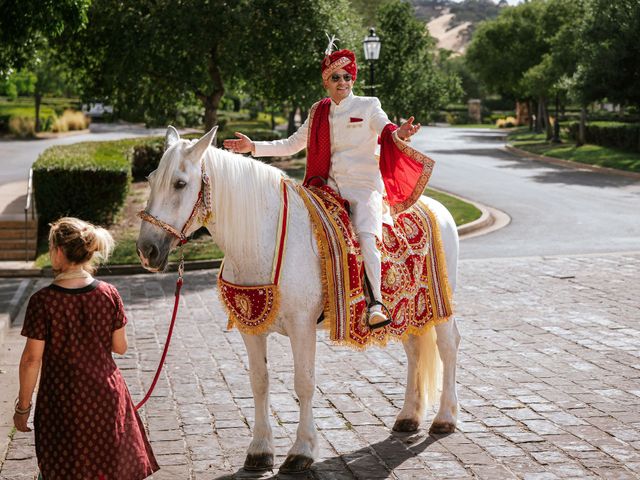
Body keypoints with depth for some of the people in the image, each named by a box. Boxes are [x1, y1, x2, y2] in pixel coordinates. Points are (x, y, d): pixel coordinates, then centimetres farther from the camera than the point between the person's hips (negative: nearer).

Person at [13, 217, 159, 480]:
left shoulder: (42, 301, -16)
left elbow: (32, 359, -13)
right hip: (106, 394, 3)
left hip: (62, 401, -3)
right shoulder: (109, 294, -8)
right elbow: (120, 347, 0)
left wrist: (23, 406, -3)